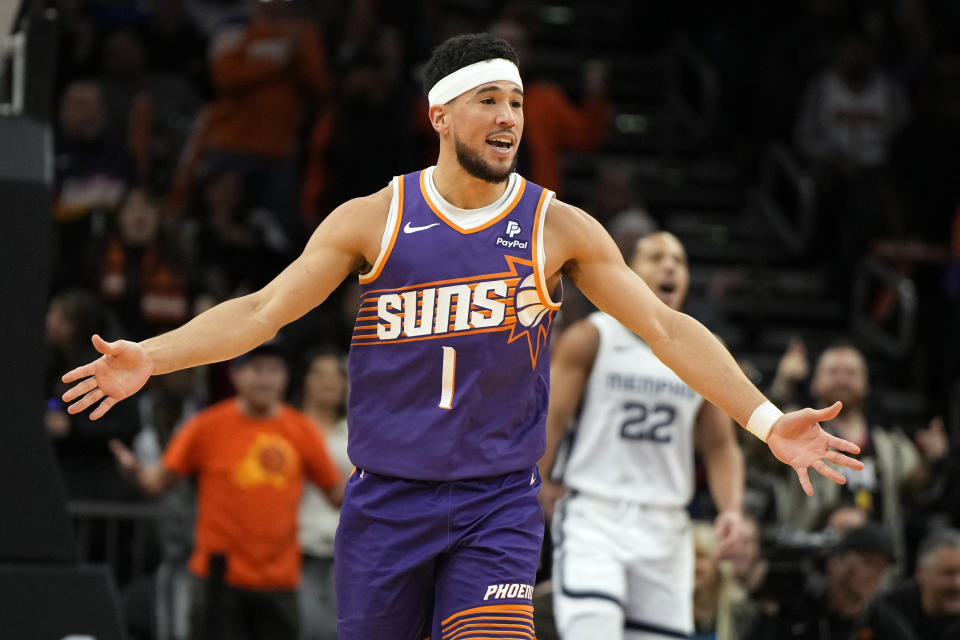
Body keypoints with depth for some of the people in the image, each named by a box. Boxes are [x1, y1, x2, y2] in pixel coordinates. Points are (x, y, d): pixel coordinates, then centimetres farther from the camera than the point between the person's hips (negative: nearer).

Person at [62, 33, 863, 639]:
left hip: (498, 504, -1)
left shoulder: (558, 227, -1)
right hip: (385, 499, 1)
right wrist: (149, 357, -15)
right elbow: (264, 311, -2)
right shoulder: (372, 219, -1)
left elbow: (665, 327, -1)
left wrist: (766, 419, -9)